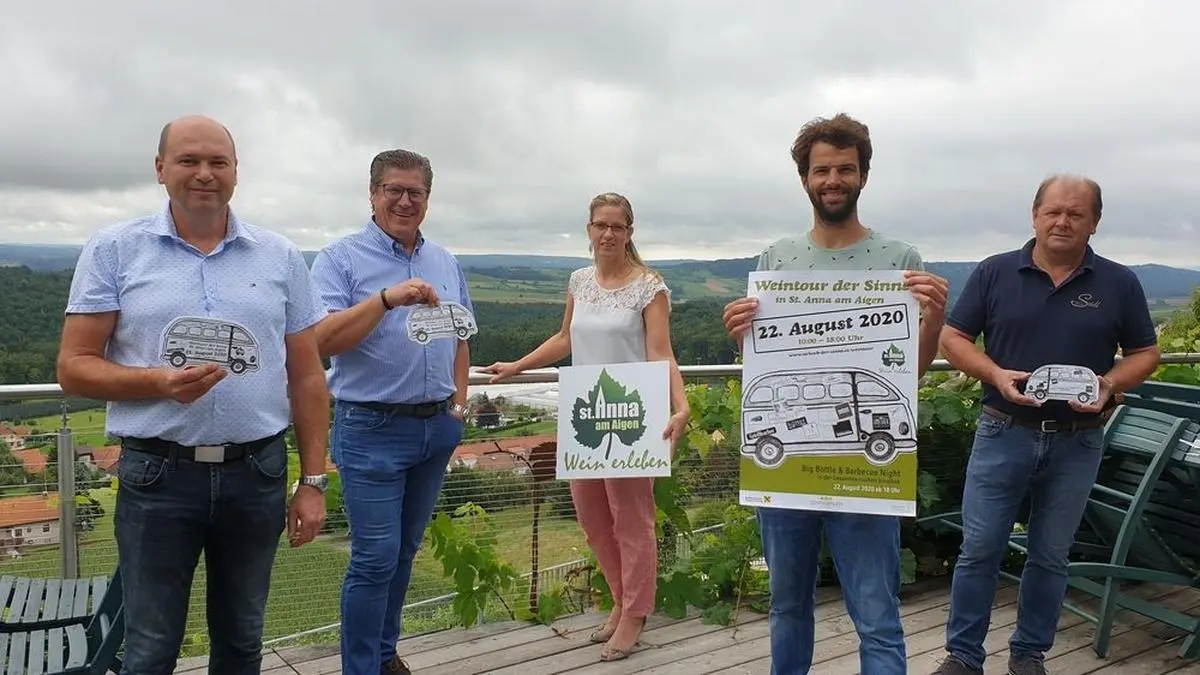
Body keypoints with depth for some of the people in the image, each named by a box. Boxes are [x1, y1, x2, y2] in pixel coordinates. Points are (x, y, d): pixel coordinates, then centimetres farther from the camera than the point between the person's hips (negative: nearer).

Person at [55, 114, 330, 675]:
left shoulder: (280, 257, 4)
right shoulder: (113, 250, 0)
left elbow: (306, 377, 5)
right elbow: (74, 368, -2)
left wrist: (312, 482, 2)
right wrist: (160, 382, -21)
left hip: (258, 474, 2)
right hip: (156, 476, -1)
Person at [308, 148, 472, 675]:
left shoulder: (445, 262, 12)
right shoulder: (340, 258, -5)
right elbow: (322, 340, -17)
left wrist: (459, 399, 10)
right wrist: (387, 298, -28)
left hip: (438, 427, 6)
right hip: (372, 428, -5)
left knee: (404, 551, 16)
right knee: (375, 558, -3)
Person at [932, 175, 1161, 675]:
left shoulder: (1119, 284, 2)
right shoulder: (994, 273, -1)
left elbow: (1145, 353, 7)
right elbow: (953, 338, 0)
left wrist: (1110, 384, -13)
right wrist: (996, 375, -17)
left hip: (1077, 443, 1)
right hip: (1003, 433, -1)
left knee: (1050, 557, 12)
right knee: (979, 549, 3)